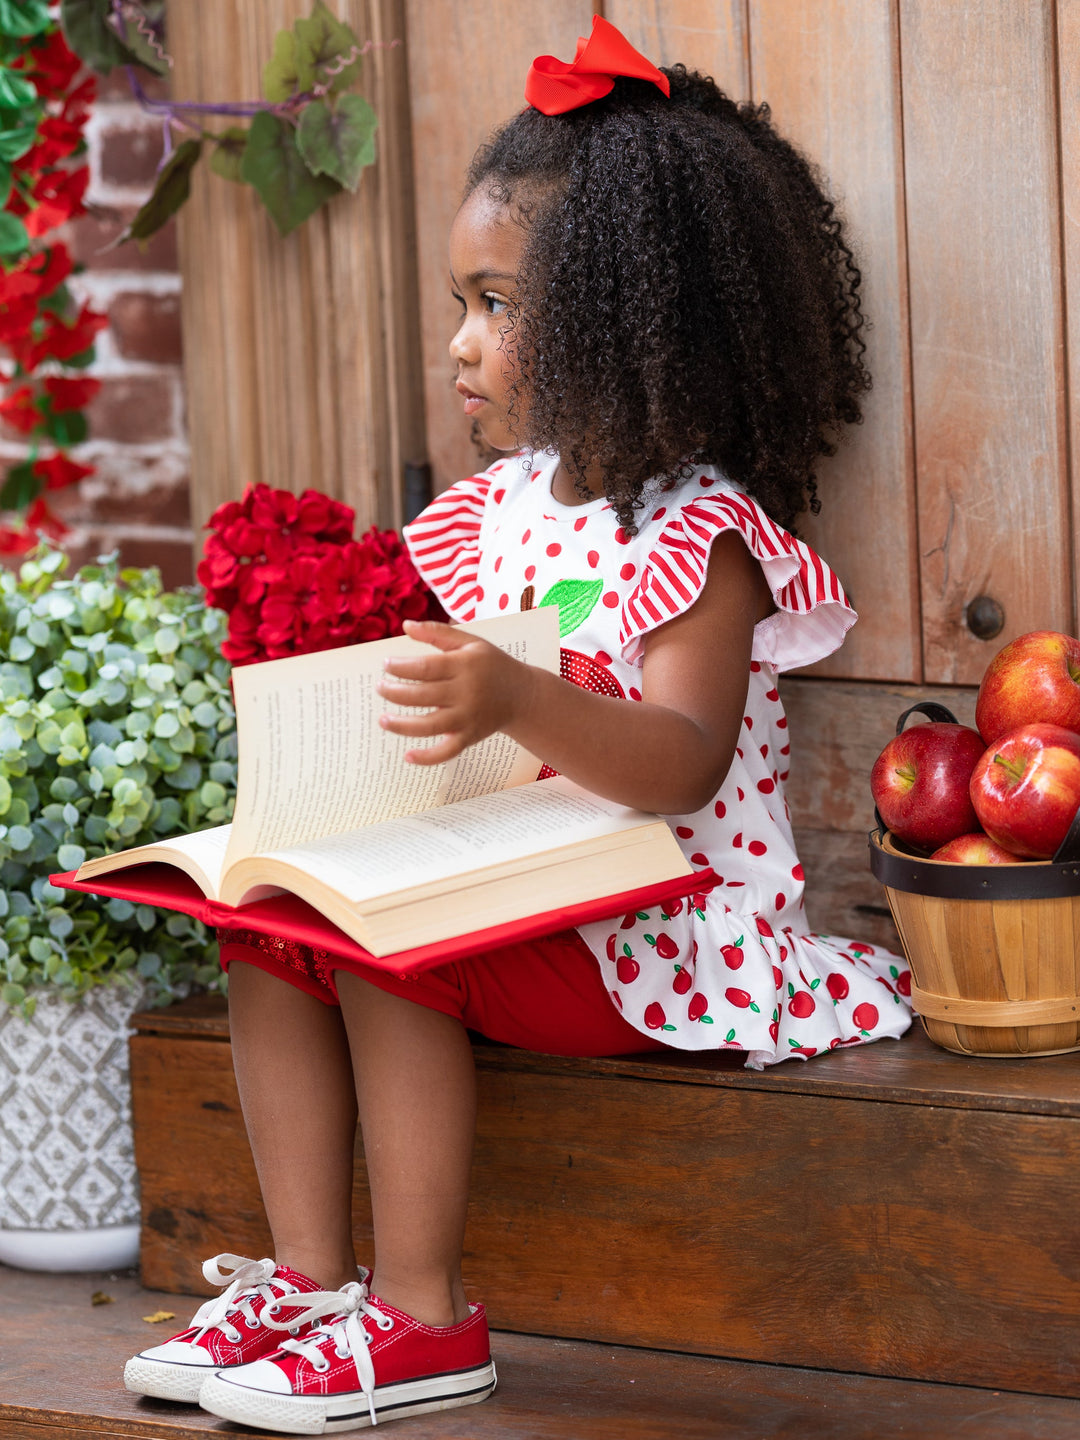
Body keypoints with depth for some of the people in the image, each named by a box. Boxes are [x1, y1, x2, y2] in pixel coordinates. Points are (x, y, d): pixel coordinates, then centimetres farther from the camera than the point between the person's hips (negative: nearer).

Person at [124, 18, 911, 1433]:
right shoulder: (497, 506, 10)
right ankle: (308, 1276, -4)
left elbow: (682, 760, -31)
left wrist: (516, 703, -46)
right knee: (267, 925, -4)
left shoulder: (696, 537, -16)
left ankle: (422, 1320, -17)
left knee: (387, 951, -26)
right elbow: (436, 685, 21)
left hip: (656, 926, -9)